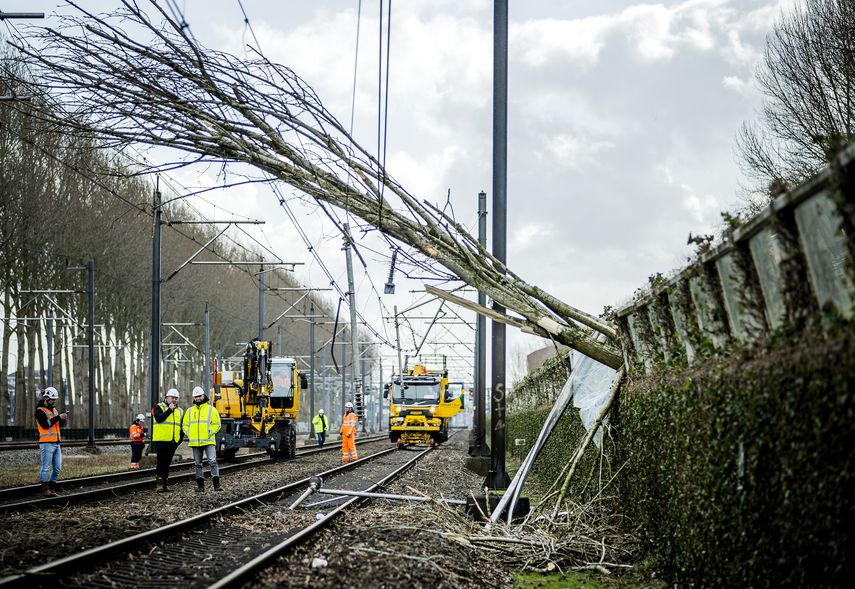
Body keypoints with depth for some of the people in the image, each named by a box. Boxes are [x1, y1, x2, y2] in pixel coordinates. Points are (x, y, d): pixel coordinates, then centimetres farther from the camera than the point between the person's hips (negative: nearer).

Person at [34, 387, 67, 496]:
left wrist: (63, 419, -1)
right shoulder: (40, 411, -6)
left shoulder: (54, 410, 19)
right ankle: (45, 490, -1)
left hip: (56, 443, 8)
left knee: (57, 468, 8)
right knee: (46, 468, -5)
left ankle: (51, 488, 16)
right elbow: (45, 424, -19)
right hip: (47, 443, -8)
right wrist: (58, 417, -17)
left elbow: (59, 425, 19)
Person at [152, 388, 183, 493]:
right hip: (161, 440, -5)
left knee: (167, 462, 8)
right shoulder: (159, 407, 0)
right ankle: (159, 484, -8)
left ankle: (165, 483, 12)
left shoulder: (179, 411, 17)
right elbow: (158, 418, -18)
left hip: (173, 441, 5)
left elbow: (181, 426, 23)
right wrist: (169, 409, -16)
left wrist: (180, 439, 12)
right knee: (161, 461, -9)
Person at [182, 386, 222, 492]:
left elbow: (217, 424, 3)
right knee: (198, 464, 7)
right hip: (195, 442, 4)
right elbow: (185, 425, 18)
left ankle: (216, 484, -14)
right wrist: (189, 434, 2)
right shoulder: (190, 411, 14)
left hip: (208, 441, -4)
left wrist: (210, 432, -11)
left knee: (212, 461, -14)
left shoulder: (211, 409, 4)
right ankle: (200, 485, 13)